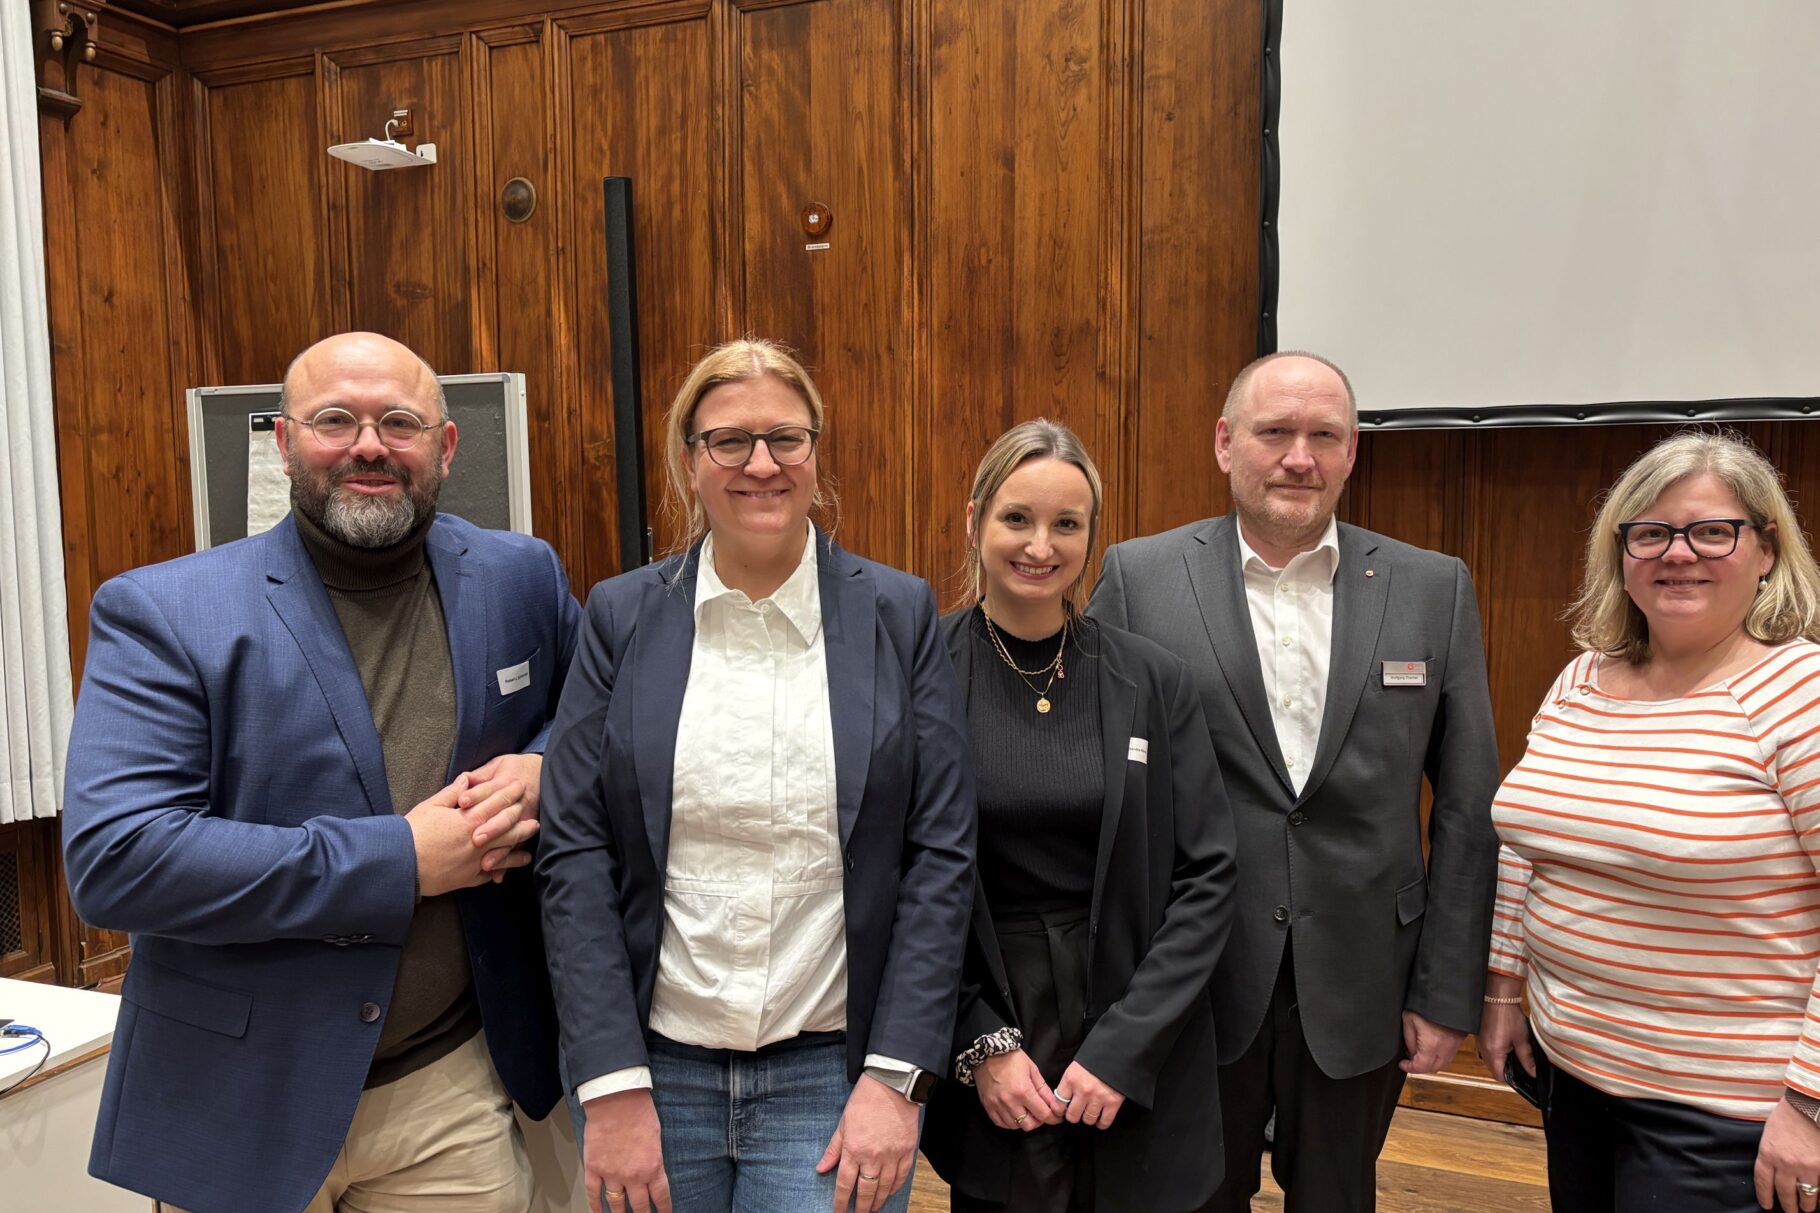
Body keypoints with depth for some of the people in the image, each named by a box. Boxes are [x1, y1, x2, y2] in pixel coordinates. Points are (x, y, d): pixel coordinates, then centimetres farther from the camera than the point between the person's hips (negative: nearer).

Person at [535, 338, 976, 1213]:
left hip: (835, 1073, -1)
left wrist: (896, 1077, -8)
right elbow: (573, 853, -4)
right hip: (655, 1066, 1)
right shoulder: (621, 616, -1)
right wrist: (613, 1087, -9)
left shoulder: (898, 614, -2)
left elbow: (941, 855, -3)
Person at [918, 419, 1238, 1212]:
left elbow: (1206, 875, -3)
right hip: (979, 1039, -1)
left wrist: (1125, 1048, -10)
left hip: (1135, 1061, 1)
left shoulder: (1153, 681, -4)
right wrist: (980, 1043, -8)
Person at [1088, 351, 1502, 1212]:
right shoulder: (1139, 578, -5)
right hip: (1192, 981, -1)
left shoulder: (1434, 590, 0)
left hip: (1359, 990, 2)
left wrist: (1448, 994, 1)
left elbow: (1466, 809, 2)